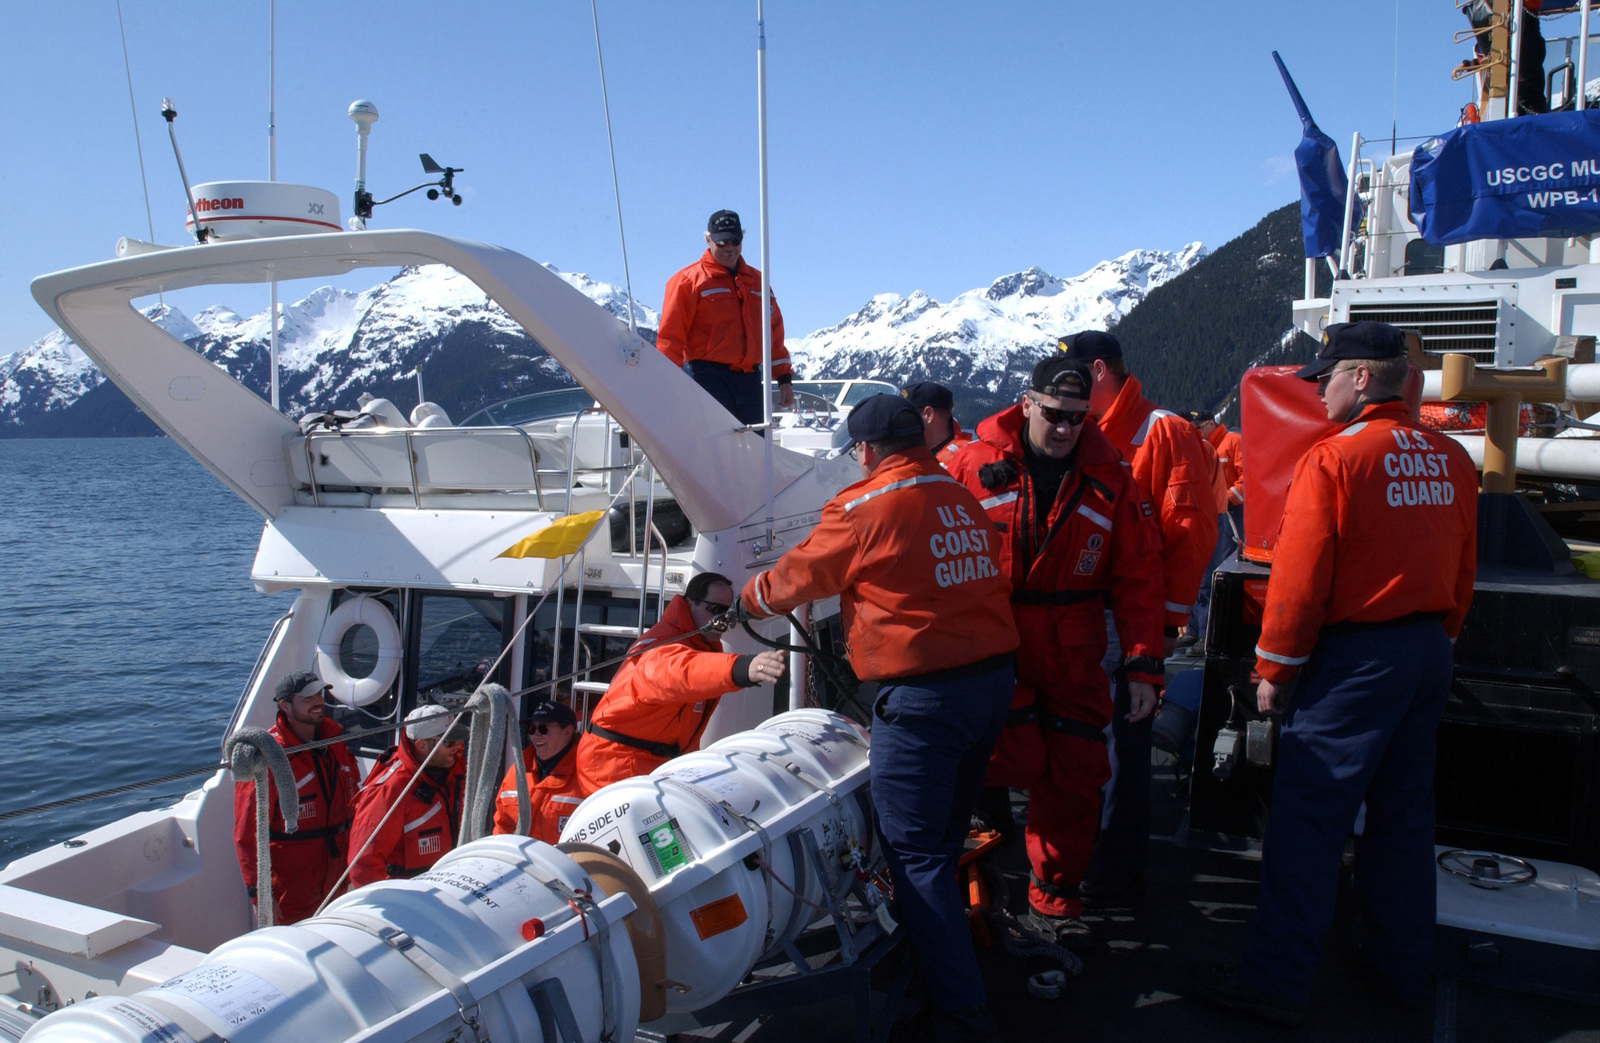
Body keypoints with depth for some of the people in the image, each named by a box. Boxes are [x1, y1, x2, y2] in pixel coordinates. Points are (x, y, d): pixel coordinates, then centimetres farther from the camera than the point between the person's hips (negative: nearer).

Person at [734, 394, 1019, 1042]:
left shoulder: (864, 506, -9)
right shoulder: (962, 499, 10)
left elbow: (797, 576, 4)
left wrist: (746, 601, 23)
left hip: (922, 693, -8)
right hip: (994, 675, 8)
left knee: (914, 850, -1)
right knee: (944, 833, 23)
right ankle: (939, 940, 42)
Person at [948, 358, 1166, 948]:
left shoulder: (1110, 479, 1)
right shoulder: (975, 466, -5)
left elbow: (1137, 578, 3)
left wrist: (1142, 666, -2)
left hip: (1073, 656, 3)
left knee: (1074, 776, 5)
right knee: (1017, 760, -14)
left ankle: (1054, 899, 25)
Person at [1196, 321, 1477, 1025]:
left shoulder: (1333, 458, -15)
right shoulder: (1451, 460, 6)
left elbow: (1298, 578, -16)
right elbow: (1463, 571, 13)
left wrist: (1274, 668, -6)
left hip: (1355, 656, -7)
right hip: (1430, 650, 8)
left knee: (1307, 816, -1)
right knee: (1404, 811, 17)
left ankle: (1278, 980, 5)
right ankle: (1402, 966, 30)